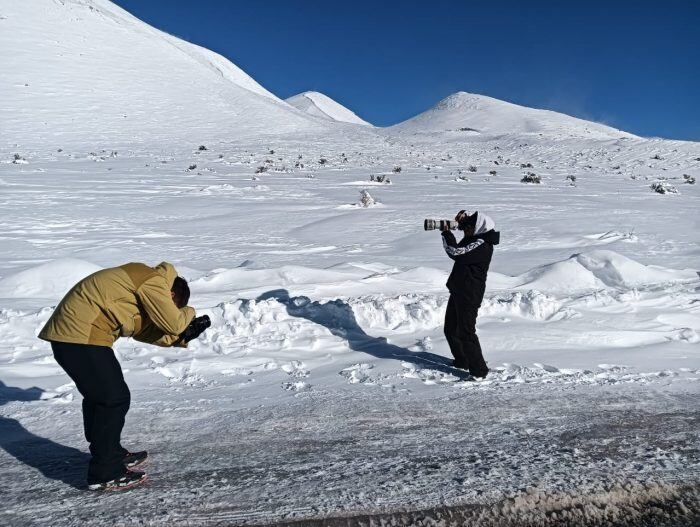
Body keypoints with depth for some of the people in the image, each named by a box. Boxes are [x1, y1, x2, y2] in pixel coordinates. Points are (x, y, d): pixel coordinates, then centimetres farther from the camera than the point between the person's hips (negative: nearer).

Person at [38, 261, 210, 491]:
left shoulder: (142, 282, 18)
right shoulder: (153, 282, -13)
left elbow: (145, 330, 16)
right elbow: (174, 323, -13)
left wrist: (183, 335, 9)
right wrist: (188, 313, 8)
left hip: (66, 333, 11)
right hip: (80, 337, -11)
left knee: (98, 394, 21)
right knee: (114, 398, -5)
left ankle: (111, 454, 37)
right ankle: (104, 474, 5)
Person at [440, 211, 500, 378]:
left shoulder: (482, 245, -21)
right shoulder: (476, 238, 8)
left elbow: (456, 252, -28)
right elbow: (470, 221, 27)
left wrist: (447, 233, -14)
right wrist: (464, 216, 4)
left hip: (469, 295, -11)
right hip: (459, 291, 11)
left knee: (466, 332, -7)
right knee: (450, 328, 20)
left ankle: (479, 369, 2)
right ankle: (462, 361, 35)